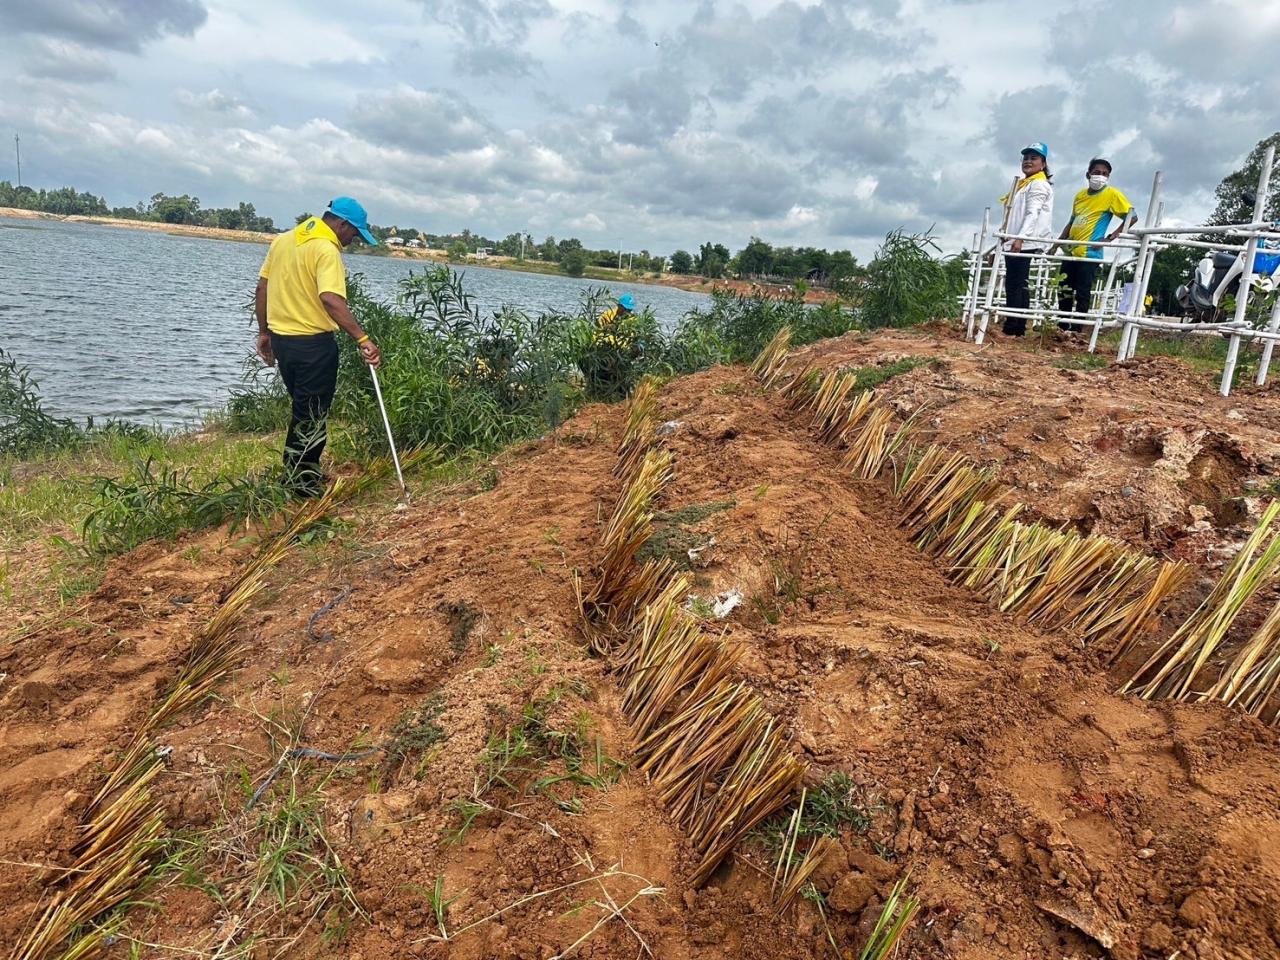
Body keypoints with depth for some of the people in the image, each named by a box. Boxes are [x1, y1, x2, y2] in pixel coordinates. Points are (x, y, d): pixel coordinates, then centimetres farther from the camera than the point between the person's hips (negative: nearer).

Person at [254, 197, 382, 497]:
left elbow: (262, 288, 13)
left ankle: (296, 472, 33)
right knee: (313, 416, 4)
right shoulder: (326, 250, -16)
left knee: (302, 409, 23)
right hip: (314, 343, -8)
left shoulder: (282, 240, 10)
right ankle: (303, 483, 11)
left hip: (280, 339, 8)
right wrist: (362, 339, -36)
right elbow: (331, 299, -31)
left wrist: (264, 331, 20)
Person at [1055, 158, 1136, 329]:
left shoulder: (1112, 194, -3)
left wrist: (1111, 237, -14)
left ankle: (1075, 331, -2)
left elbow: (1132, 216, -5)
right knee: (1064, 291, 10)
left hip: (1090, 253, -7)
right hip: (1071, 252, 7)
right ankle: (1062, 328, 19)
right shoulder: (1080, 195, 14)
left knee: (1082, 294, -5)